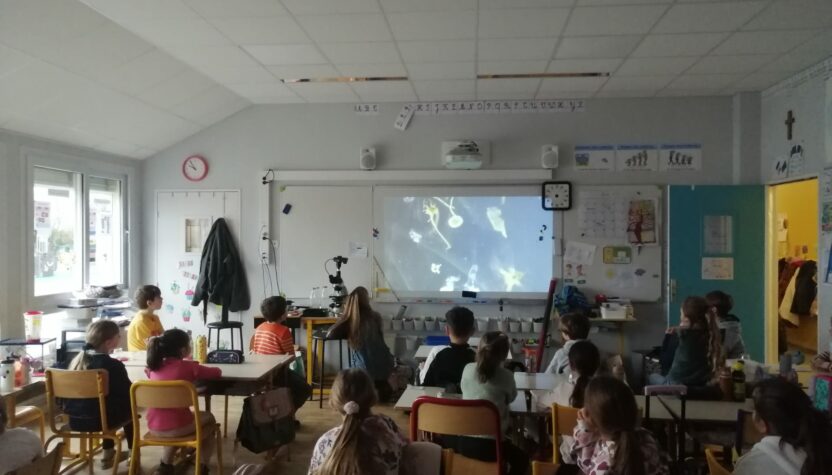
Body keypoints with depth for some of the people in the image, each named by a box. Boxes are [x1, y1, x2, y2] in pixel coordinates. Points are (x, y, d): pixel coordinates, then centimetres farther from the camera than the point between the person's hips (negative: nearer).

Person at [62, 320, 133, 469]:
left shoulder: (77, 360, 4)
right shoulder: (114, 365, -16)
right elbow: (129, 393, -9)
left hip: (74, 419, 6)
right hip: (98, 420, -6)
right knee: (129, 409, 21)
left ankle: (108, 454, 38)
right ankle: (133, 454, 30)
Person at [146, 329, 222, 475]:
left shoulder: (154, 367, 6)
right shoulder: (188, 366, -8)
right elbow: (217, 372, 4)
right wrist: (197, 369, 25)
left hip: (154, 428, 5)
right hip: (176, 427, -5)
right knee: (208, 418, 26)